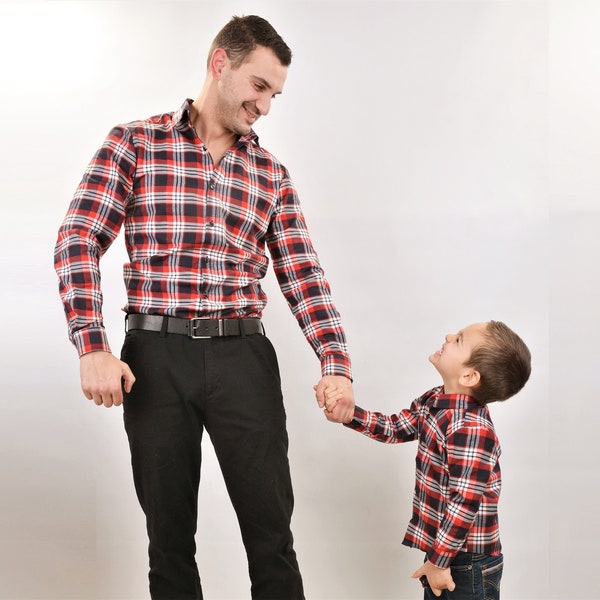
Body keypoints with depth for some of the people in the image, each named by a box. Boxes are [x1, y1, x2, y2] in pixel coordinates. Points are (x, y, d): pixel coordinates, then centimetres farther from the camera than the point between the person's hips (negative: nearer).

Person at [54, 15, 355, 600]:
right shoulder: (134, 143, 3)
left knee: (271, 528, 3)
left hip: (243, 357, 2)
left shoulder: (271, 174, 12)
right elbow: (77, 243, -4)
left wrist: (336, 364, -7)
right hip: (156, 355, -2)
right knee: (169, 532, 9)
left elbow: (302, 274, 7)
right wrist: (92, 349, -15)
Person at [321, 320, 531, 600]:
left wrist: (439, 562, -19)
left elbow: (465, 504, -27)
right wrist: (347, 415, -3)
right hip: (440, 548, 8)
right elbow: (394, 428, 13)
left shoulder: (471, 429, -28)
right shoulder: (433, 401, 1)